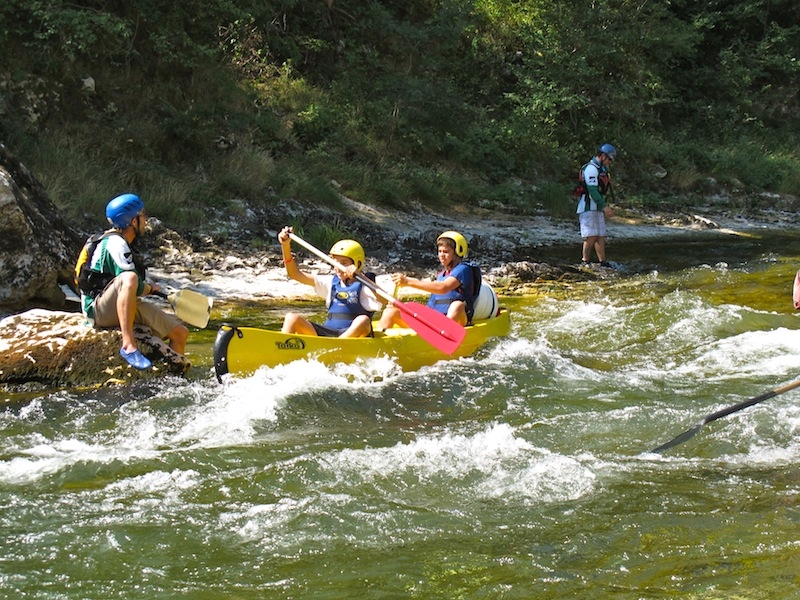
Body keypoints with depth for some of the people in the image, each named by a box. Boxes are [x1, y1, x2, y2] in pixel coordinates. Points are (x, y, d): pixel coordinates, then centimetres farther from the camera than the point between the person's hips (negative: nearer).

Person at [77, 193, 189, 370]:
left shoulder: (118, 242, 20)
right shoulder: (115, 243, -13)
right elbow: (136, 287, -19)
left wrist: (148, 288, 7)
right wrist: (150, 288, 1)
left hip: (125, 307, 10)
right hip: (99, 310, -10)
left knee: (180, 333, 2)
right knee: (129, 279, -41)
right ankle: (128, 345, -46)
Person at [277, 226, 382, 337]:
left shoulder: (362, 287, -1)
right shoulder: (331, 282, 14)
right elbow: (295, 274, 11)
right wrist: (285, 246, 0)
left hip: (353, 334, -5)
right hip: (327, 333, 5)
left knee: (363, 320, -37)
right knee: (292, 318, -12)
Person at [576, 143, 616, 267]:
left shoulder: (600, 169, 20)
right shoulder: (591, 168, -13)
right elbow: (592, 190, -21)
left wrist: (604, 206, 13)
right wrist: (604, 206, -23)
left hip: (597, 208, 10)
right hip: (588, 207, -10)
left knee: (601, 236, 5)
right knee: (591, 236, -12)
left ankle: (603, 261, 3)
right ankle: (585, 261, -7)